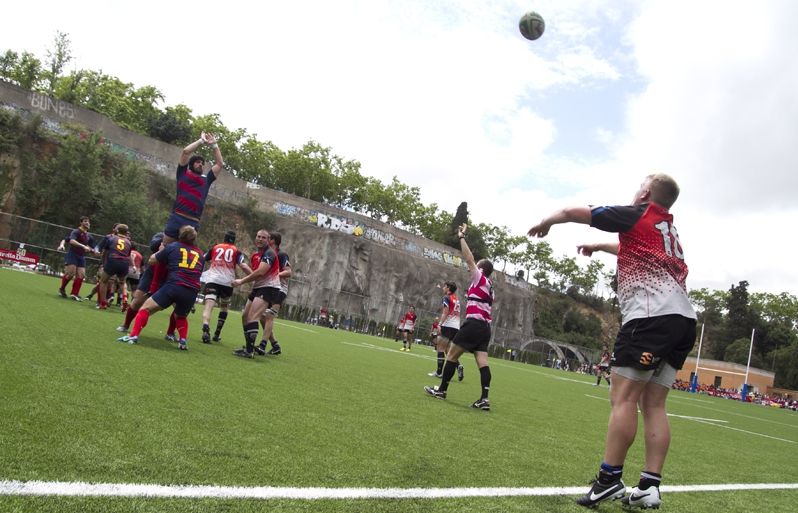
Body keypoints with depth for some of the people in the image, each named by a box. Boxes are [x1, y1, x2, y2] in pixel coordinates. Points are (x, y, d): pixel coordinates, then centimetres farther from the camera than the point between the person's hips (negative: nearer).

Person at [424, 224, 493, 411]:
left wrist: (461, 237, -3)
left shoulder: (480, 279, -3)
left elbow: (469, 259, -7)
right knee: (482, 362, -2)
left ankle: (441, 390, 8)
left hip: (473, 324, -8)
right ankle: (484, 398, -11)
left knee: (452, 355, 2)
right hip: (485, 327, 8)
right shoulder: (489, 286, 21)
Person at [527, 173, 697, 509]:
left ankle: (610, 479, -9)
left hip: (651, 315, -8)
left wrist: (546, 223, 23)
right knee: (654, 404, 6)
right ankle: (650, 486, 4)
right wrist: (599, 247, 54)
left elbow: (571, 212, 6)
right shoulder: (669, 231, 26)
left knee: (623, 397, -8)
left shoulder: (637, 216, 4)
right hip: (683, 319, 8)